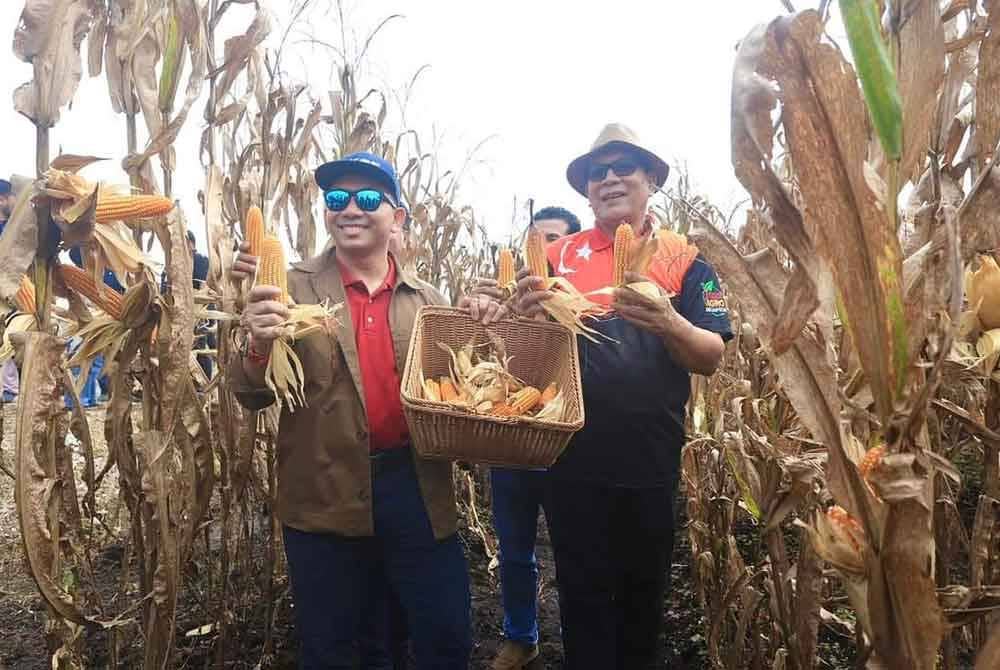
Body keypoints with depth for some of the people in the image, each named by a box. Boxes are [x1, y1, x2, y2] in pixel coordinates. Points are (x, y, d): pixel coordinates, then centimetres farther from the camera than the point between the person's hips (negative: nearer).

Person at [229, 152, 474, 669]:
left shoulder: (427, 299, 6)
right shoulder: (294, 289, -1)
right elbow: (252, 397, -4)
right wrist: (260, 345, -25)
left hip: (416, 488, 2)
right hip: (325, 496, -1)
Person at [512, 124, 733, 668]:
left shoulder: (683, 261, 1)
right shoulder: (558, 257, 3)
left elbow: (711, 359, -5)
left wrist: (667, 324, -26)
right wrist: (527, 314, -19)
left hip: (651, 462, 1)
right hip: (573, 459, 0)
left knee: (643, 590, 19)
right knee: (583, 593, 12)